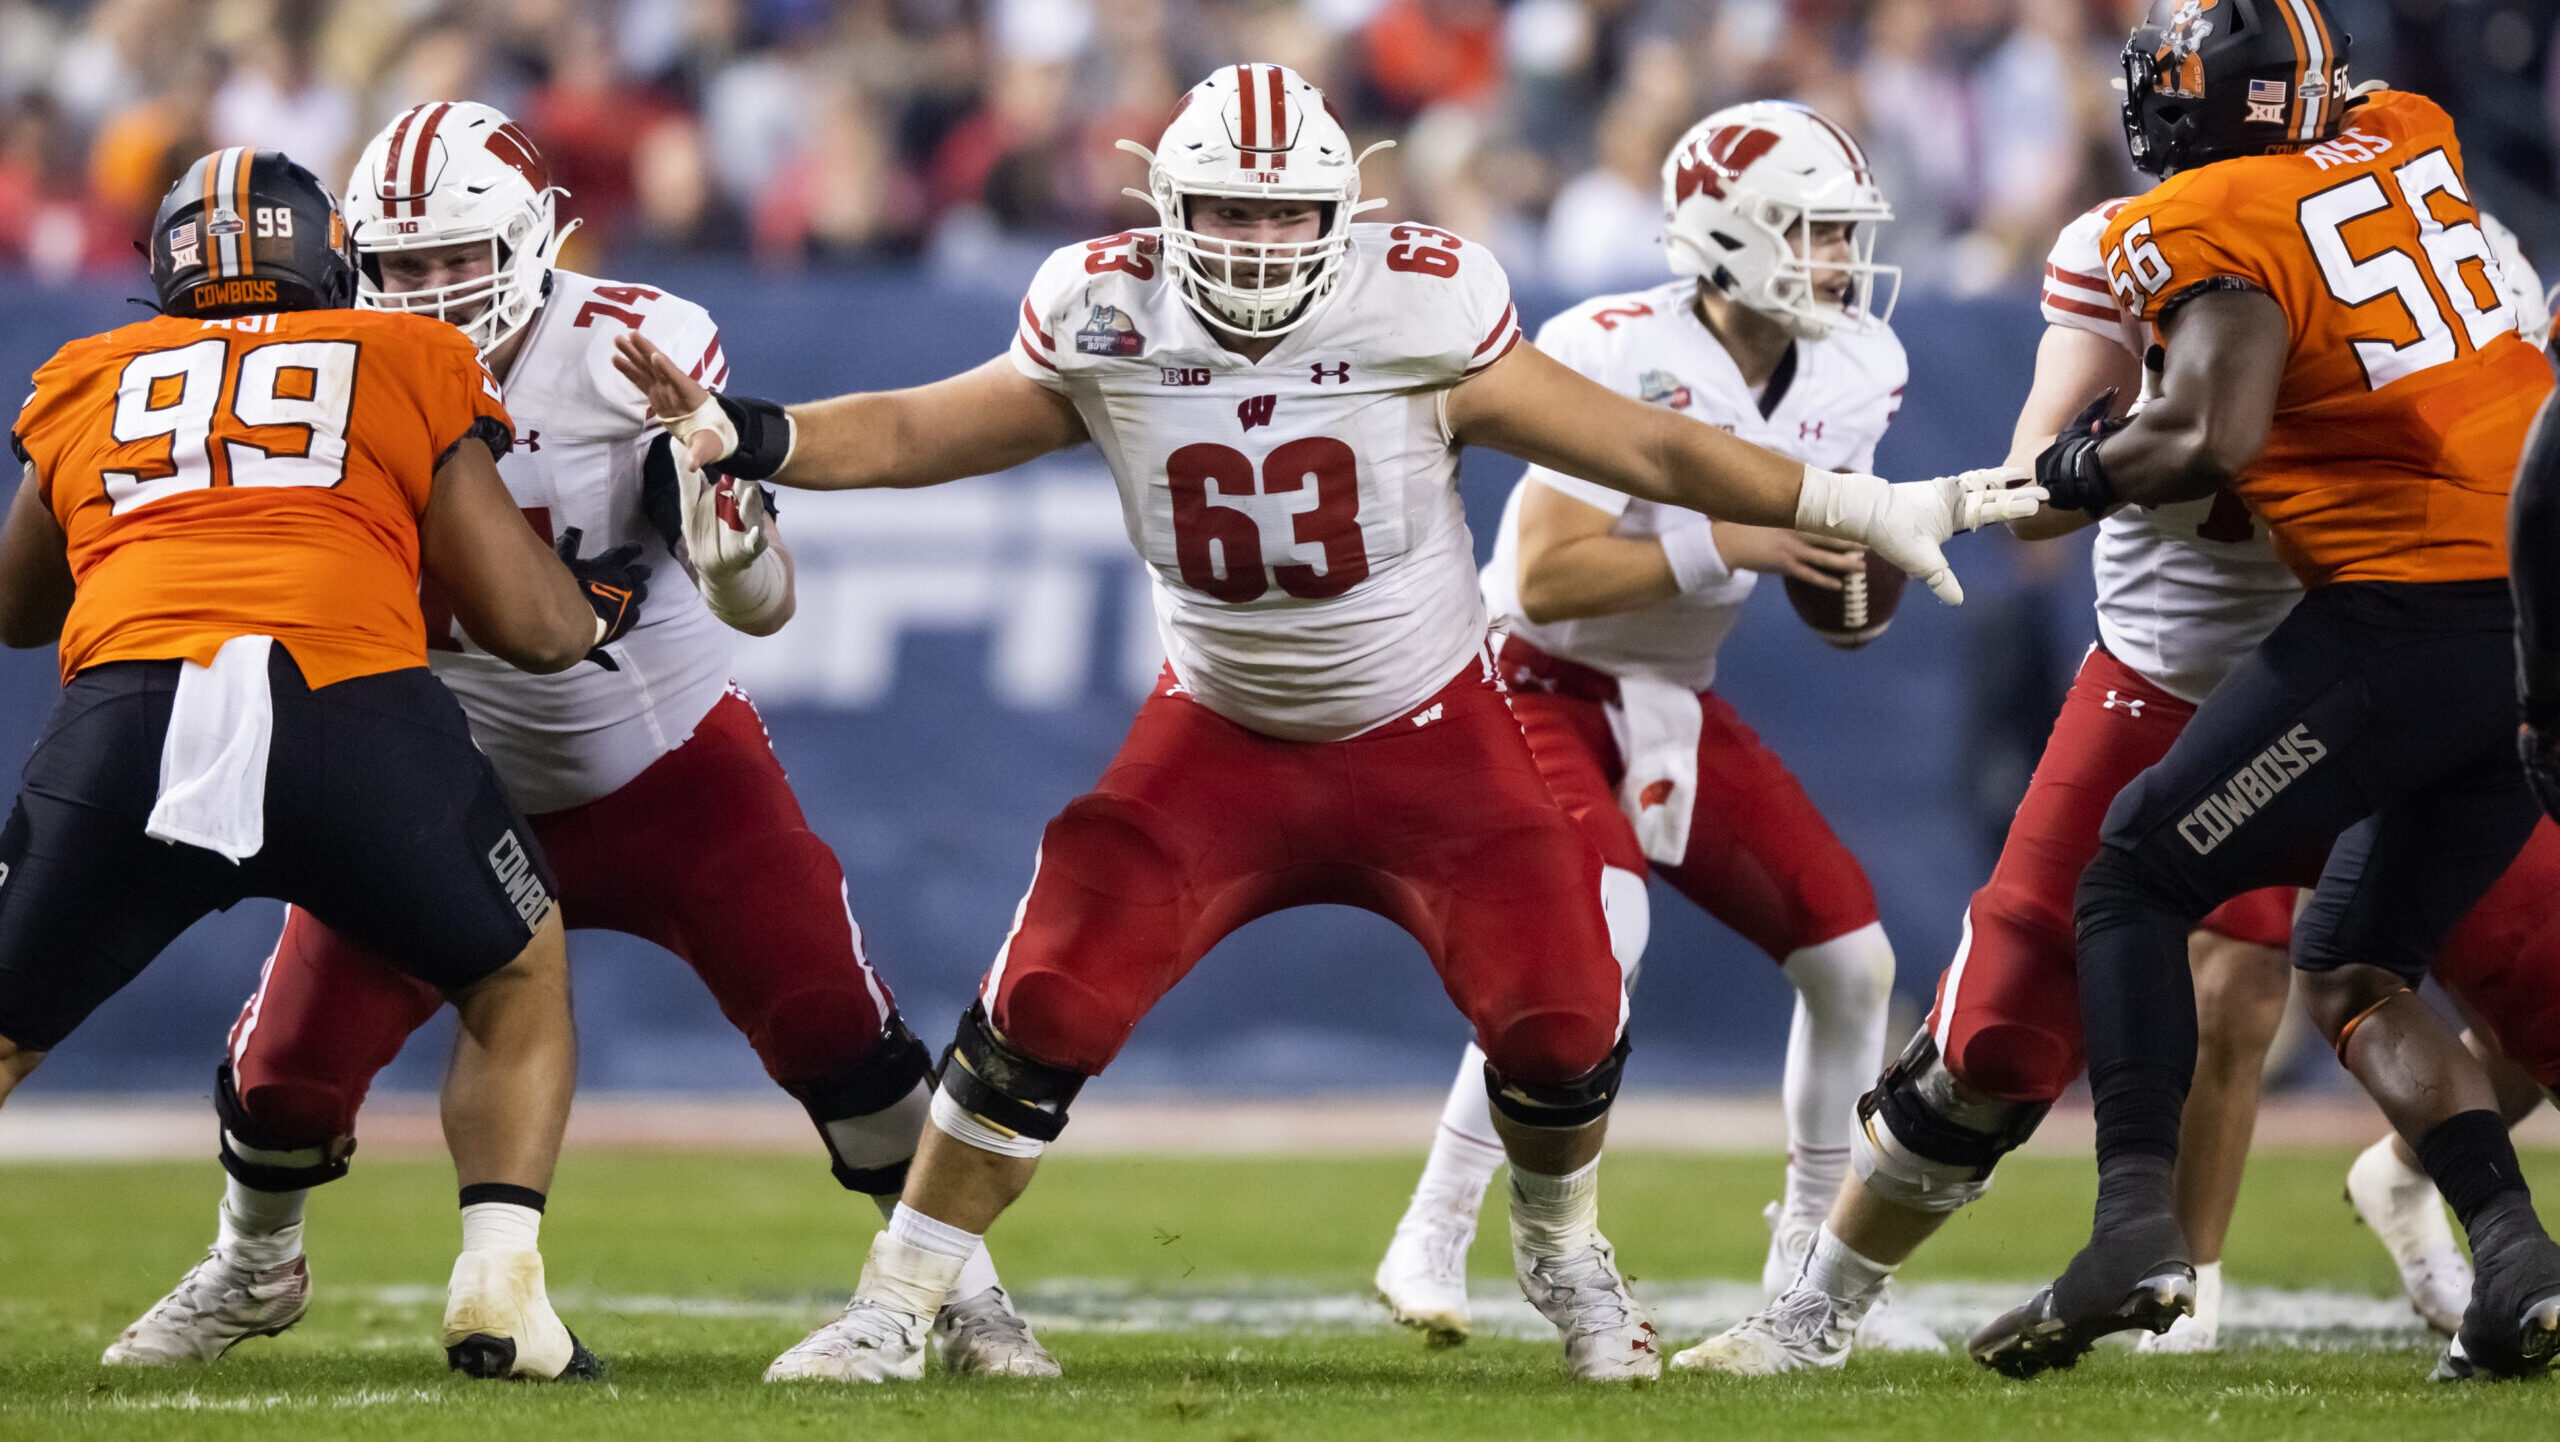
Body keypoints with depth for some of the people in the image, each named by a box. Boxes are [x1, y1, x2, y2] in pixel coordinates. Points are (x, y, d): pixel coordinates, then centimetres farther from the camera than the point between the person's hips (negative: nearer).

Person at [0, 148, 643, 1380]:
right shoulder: (408, 367, 22)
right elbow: (531, 627, 19)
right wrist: (603, 598, 41)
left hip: (128, 714, 1)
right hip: (352, 712, -1)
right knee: (519, 981, 26)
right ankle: (499, 1278, 8)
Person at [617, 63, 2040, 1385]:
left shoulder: (1419, 313, -20)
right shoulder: (1111, 328, -12)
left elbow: (1643, 447, -12)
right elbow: (912, 435, -2)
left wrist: (1866, 509, -11)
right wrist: (733, 434, -18)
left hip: (1429, 731, -1)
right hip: (1224, 735, 1)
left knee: (1560, 1018, -13)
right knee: (1048, 1004, -14)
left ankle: (1566, 1256, 21)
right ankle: (896, 1309, -1)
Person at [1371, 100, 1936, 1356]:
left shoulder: (1849, 375, -2)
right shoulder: (1621, 357, -24)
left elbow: (1837, 612, 8)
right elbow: (1547, 579, -29)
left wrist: (1861, 558, -15)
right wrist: (1733, 543, -32)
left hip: (1680, 706, 8)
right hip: (1541, 688, -7)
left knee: (1851, 956, 2)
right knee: (1597, 933, -30)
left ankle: (1807, 1265, 19)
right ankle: (1433, 1242, -21)